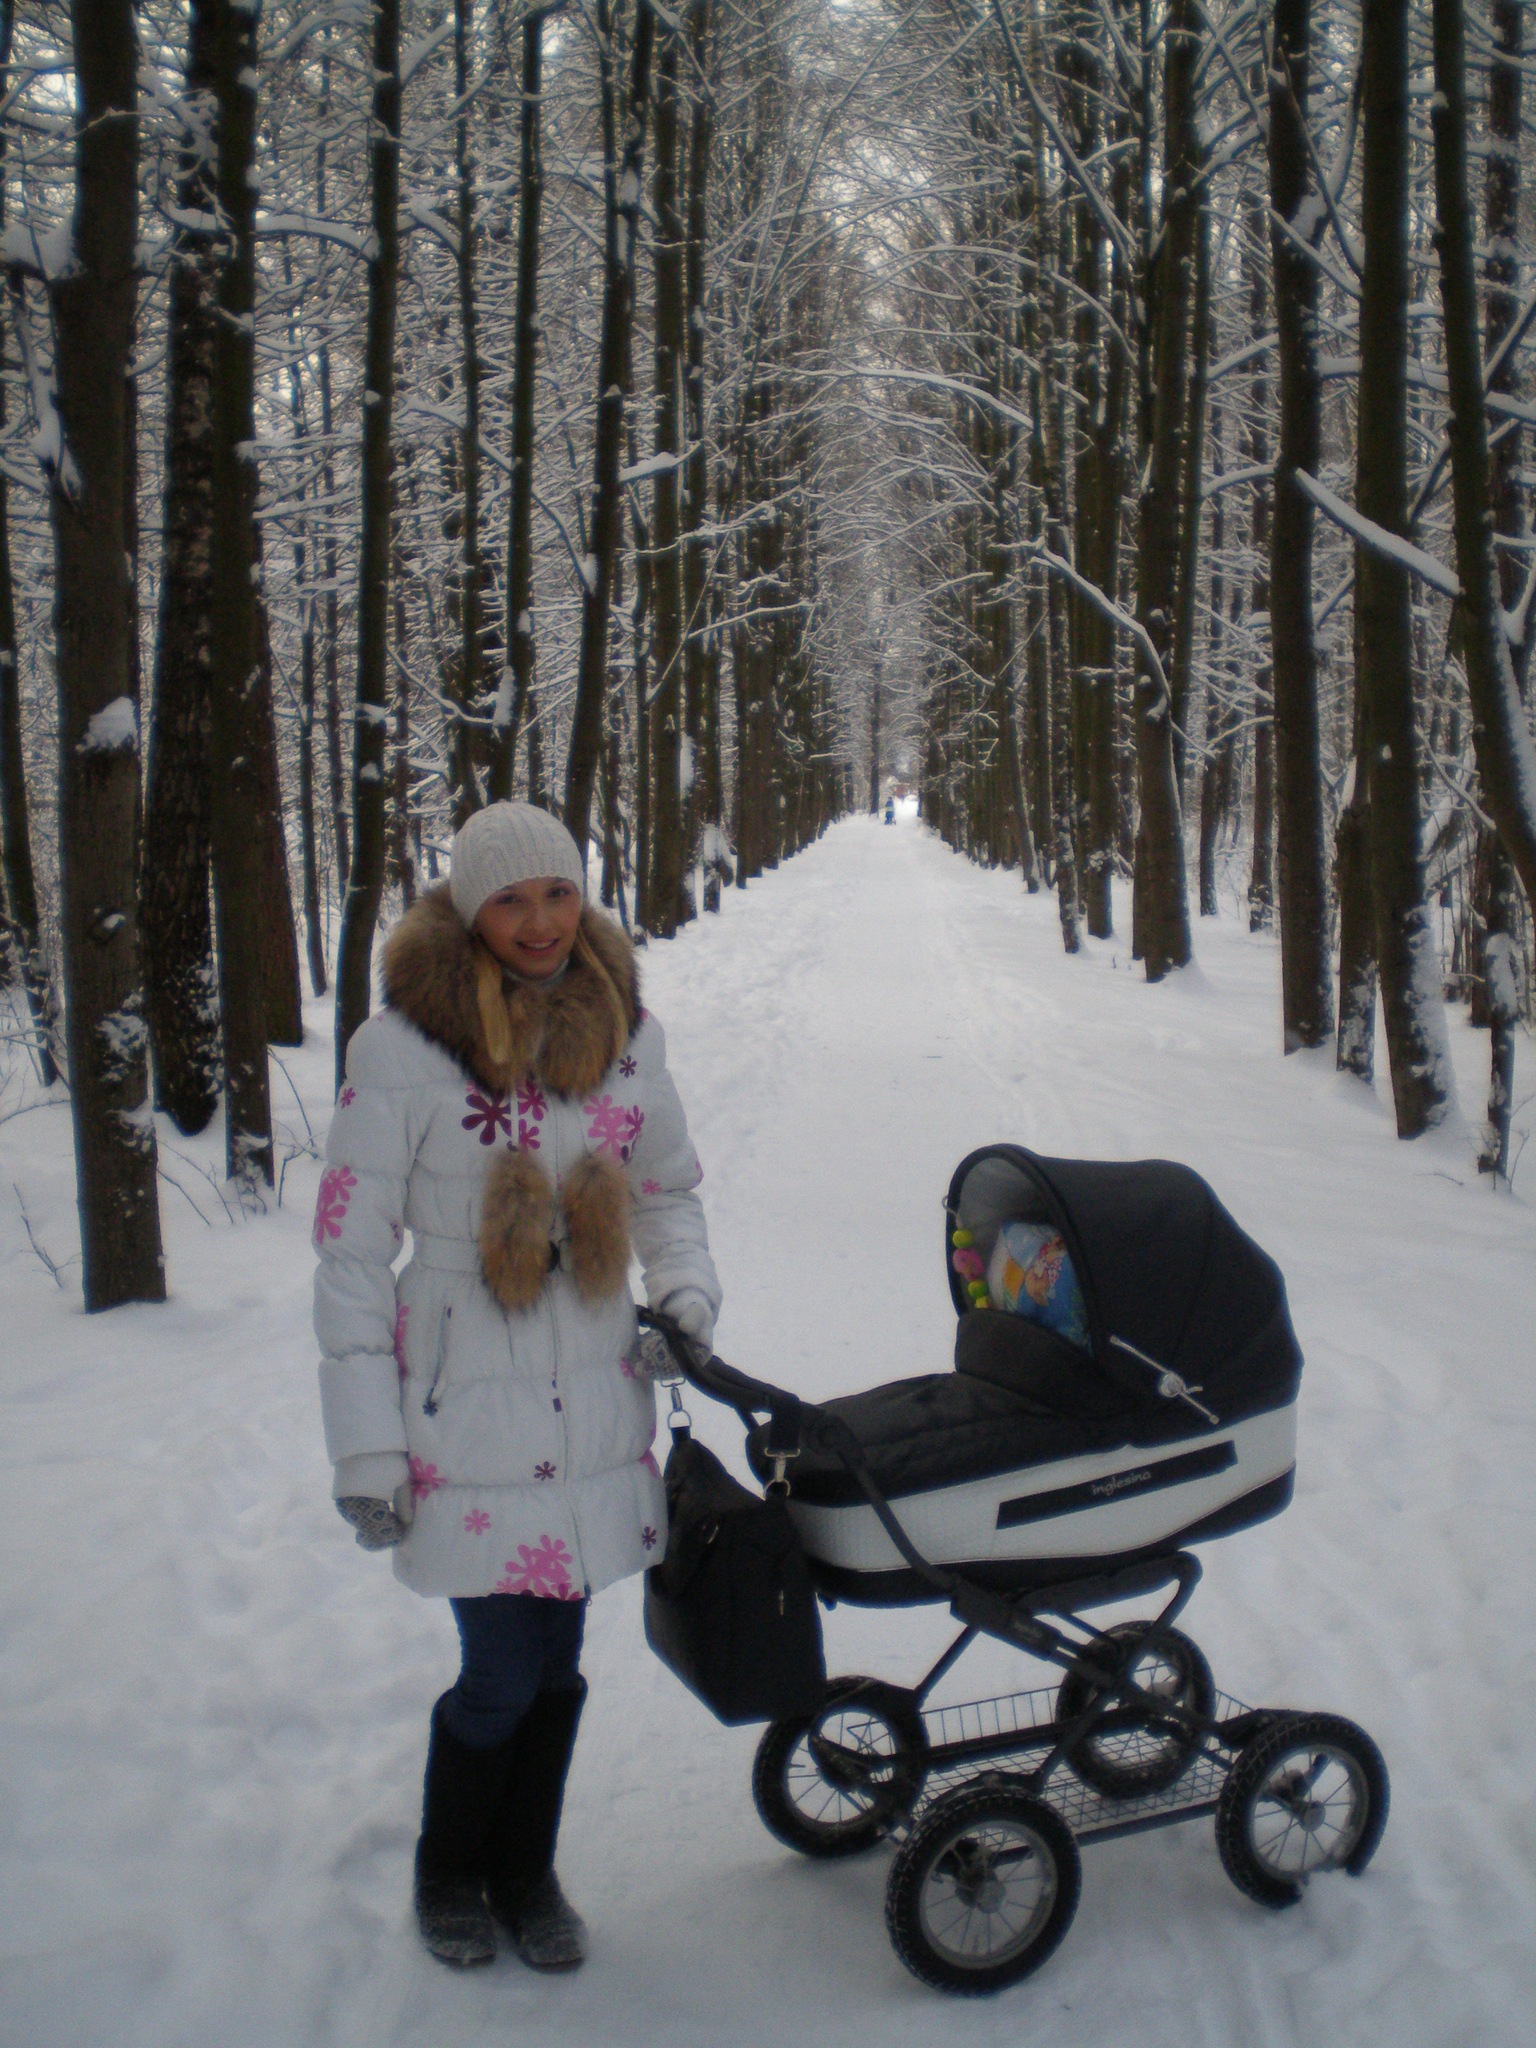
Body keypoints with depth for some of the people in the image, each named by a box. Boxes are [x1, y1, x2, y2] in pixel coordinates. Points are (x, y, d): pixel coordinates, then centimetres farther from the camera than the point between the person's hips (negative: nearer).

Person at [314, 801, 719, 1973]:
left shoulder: (623, 1031, 3)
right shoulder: (401, 1049, -11)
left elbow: (668, 1187, 18)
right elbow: (351, 1253, -7)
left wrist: (686, 1295, -1)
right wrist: (366, 1449, -9)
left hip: (593, 1400, 4)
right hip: (466, 1404, -4)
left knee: (557, 1660, 11)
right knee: (503, 1673, 0)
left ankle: (525, 1873, 35)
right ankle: (447, 1875, 28)